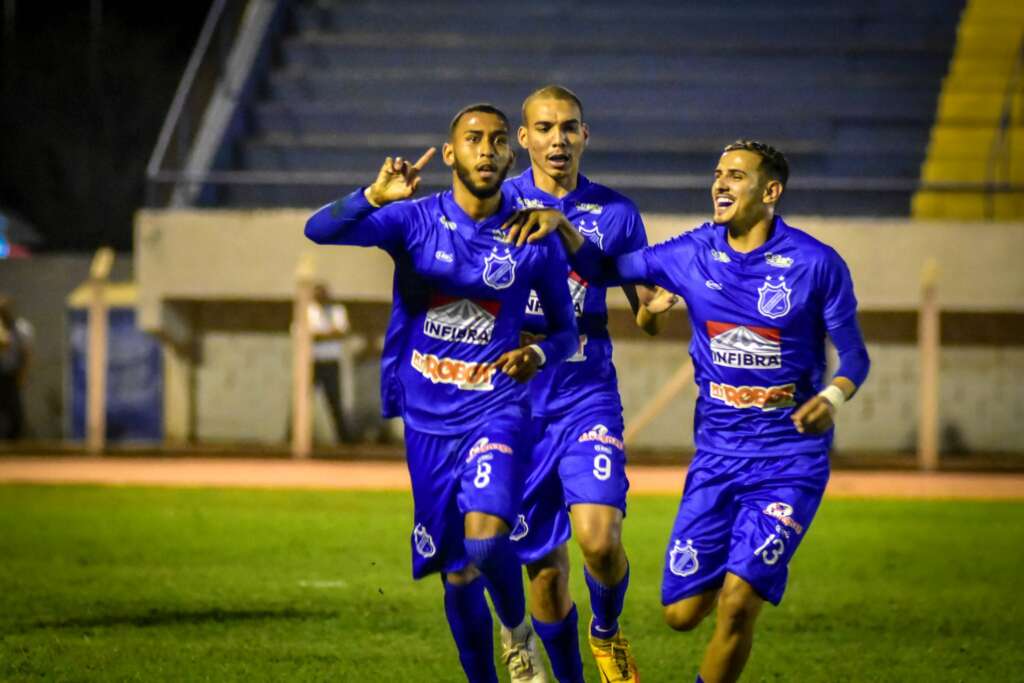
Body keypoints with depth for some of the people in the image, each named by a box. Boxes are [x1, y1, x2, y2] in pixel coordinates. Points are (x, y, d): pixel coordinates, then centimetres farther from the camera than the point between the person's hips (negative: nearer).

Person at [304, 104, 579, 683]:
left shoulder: (535, 240, -1)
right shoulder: (415, 220, -2)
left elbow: (567, 332, 11)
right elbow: (320, 231, -16)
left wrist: (538, 355, -12)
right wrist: (373, 197, -35)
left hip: (497, 411, -1)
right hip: (428, 419, 1)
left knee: (487, 537, -24)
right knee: (458, 575, 4)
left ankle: (519, 632, 6)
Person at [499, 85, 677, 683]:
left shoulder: (615, 213, 4)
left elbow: (645, 310, 10)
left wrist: (653, 307, -12)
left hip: (588, 395, 0)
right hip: (517, 402, 1)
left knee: (600, 539, -20)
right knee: (544, 568, 4)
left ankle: (607, 631, 12)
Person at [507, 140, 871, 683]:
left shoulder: (816, 264, -8)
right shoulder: (696, 254, 2)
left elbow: (854, 356, -2)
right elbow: (607, 269, 12)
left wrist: (833, 397, -23)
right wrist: (561, 229, -6)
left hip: (789, 461, -4)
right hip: (717, 455, 4)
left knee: (737, 607, -15)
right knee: (681, 613, 2)